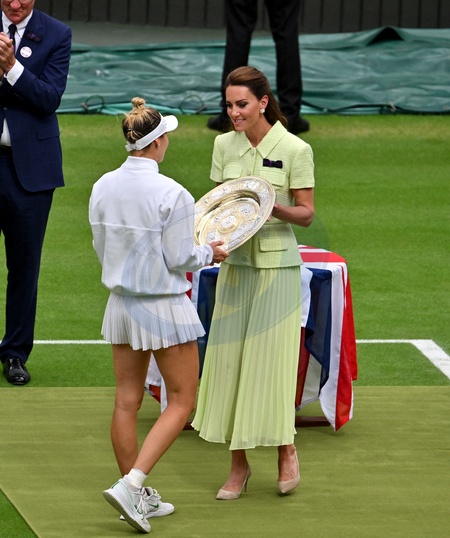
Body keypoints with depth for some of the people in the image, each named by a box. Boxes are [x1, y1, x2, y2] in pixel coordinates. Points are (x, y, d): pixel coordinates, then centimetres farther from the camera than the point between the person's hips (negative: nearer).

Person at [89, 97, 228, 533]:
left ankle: (139, 498, 19)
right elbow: (180, 260, -14)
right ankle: (131, 485, -8)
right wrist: (209, 253, 6)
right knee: (181, 401, 5)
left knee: (127, 401, 11)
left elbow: (101, 248, 9)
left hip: (121, 302, 6)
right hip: (165, 308, -6)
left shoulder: (103, 187, -1)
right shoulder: (172, 195, -19)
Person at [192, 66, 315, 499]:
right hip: (235, 263, 4)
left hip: (277, 264, -4)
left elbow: (306, 214, -3)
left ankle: (286, 450, 20)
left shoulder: (295, 149, -9)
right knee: (228, 358, 2)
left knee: (270, 359, -3)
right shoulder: (224, 145, 5)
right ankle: (238, 466, 11)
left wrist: (273, 207, -22)